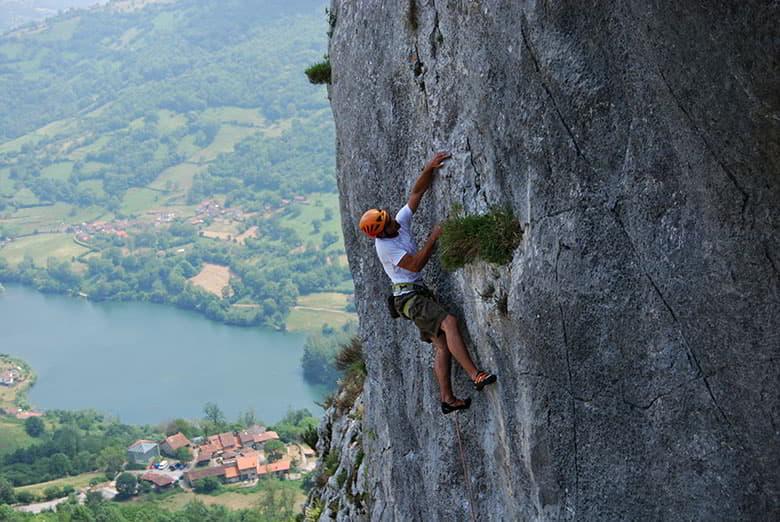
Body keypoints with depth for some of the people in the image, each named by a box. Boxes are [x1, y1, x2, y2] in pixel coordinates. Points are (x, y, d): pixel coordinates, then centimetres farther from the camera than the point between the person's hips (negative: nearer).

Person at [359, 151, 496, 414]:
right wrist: (434, 238, -18)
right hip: (409, 297, -8)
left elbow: (417, 192, 8)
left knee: (443, 346, 0)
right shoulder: (384, 246, -13)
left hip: (421, 294, 9)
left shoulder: (400, 222, 8)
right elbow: (415, 265, -20)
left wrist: (429, 169, -5)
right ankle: (476, 377, -37)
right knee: (449, 323, -28)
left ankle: (448, 399, 0)